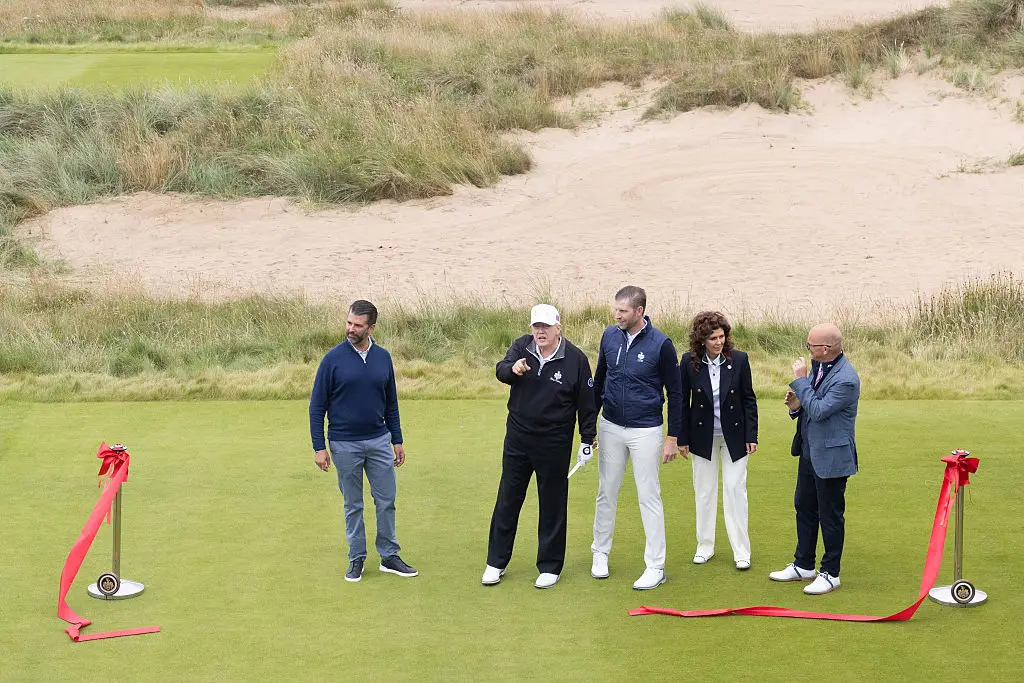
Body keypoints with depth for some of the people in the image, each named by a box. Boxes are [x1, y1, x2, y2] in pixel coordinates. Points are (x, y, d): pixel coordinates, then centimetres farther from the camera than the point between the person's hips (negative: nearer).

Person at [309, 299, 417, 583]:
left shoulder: (383, 358, 3)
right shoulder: (334, 358, -8)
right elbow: (317, 405, -4)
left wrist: (397, 440, 11)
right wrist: (319, 447, -8)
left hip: (379, 441, 3)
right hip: (345, 445, -3)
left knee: (386, 500, 5)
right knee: (353, 505, 7)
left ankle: (389, 556, 15)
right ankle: (356, 559, 17)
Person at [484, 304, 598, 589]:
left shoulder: (575, 359, -9)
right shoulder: (522, 347, -2)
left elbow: (587, 404, -3)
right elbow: (500, 370, -15)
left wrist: (587, 441, -2)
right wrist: (512, 369, -38)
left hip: (555, 444, -3)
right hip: (518, 437, 3)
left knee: (552, 505, 7)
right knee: (507, 500, 9)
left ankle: (550, 567, 19)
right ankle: (496, 563, 20)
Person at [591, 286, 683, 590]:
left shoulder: (660, 344, -13)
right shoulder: (610, 336, 0)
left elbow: (674, 393, -6)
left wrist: (672, 437, -7)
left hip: (646, 431, -4)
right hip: (611, 427, 4)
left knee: (649, 497, 0)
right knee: (607, 493, 12)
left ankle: (655, 567, 6)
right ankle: (600, 553, 27)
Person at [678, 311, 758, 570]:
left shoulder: (739, 360, -10)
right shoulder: (689, 362, -9)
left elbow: (749, 400, -3)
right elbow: (683, 401, 0)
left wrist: (751, 436, -4)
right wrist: (682, 438, 0)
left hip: (733, 436, -1)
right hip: (703, 436, 1)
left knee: (735, 490, -1)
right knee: (704, 491, 10)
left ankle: (741, 551, 6)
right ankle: (705, 546, 23)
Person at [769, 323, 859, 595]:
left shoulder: (845, 379, -24)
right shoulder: (818, 366, 4)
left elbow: (818, 410, -28)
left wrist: (800, 380, -23)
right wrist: (796, 405, -6)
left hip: (831, 456, -9)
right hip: (810, 452, 9)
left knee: (830, 516, 3)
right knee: (804, 508, 19)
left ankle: (830, 574, 15)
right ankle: (803, 565, 33)